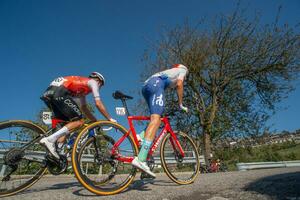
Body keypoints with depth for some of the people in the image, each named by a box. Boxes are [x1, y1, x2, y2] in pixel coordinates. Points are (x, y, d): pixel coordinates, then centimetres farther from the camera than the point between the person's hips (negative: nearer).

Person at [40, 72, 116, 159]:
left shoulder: (82, 85, 34)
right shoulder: (93, 82, 11)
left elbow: (84, 108, 33)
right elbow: (98, 104, 2)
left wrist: (96, 122, 33)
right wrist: (110, 119, 9)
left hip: (50, 92, 10)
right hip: (59, 92, -10)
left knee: (68, 123, 15)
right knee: (79, 121, -7)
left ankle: (57, 149, 7)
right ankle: (50, 139, -14)